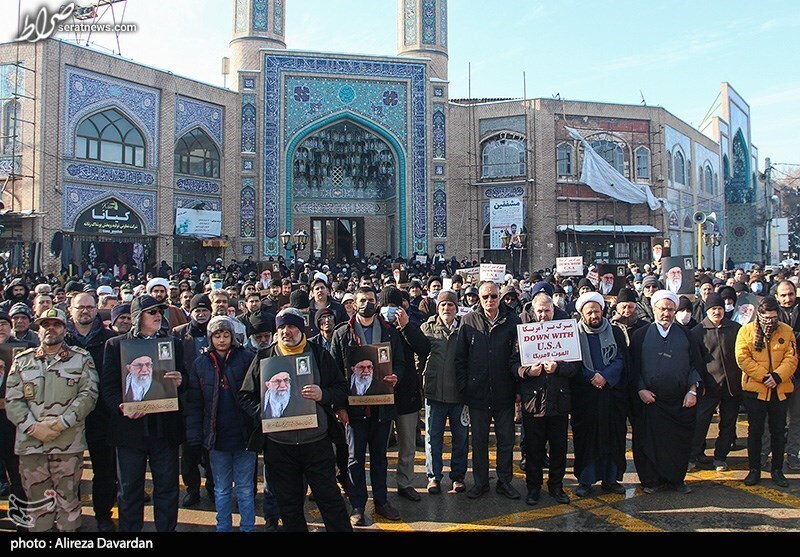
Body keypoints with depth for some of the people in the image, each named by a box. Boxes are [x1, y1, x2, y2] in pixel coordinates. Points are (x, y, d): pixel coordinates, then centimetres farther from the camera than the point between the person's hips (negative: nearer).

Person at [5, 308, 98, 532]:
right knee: (36, 501, 10)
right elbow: (12, 399, 5)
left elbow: (88, 394, -4)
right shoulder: (23, 360, 11)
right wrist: (33, 427, -10)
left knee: (68, 500, 5)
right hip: (30, 442, 2)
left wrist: (61, 423, -14)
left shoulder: (81, 359, 5)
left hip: (68, 443, -2)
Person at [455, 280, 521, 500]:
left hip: (504, 392, 0)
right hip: (477, 392, 0)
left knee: (506, 439, 11)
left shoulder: (512, 321, -1)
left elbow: (518, 355, -1)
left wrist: (518, 371, -12)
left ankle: (504, 481, 27)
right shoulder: (469, 321, 0)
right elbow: (460, 357, 2)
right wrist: (464, 386, -2)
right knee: (479, 440, 11)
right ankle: (480, 482, 26)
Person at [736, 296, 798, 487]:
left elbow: (791, 358, -2)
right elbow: (742, 358, -9)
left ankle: (777, 470, 23)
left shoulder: (786, 331, 3)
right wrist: (763, 376, -16)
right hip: (754, 389, -2)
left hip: (780, 390, 2)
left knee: (779, 432, 10)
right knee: (755, 431, 6)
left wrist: (777, 376, -16)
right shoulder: (746, 331, -3)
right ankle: (754, 470, 17)